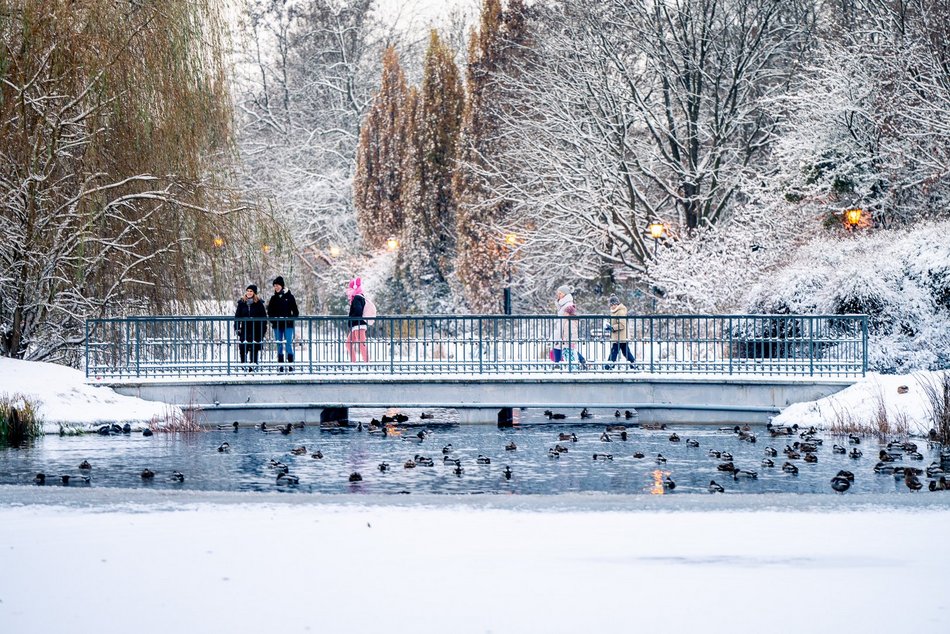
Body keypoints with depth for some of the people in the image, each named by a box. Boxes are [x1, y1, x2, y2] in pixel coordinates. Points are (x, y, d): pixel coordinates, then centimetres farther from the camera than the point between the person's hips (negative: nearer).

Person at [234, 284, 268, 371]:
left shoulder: (259, 303, 2)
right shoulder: (242, 303, 7)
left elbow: (264, 317, 4)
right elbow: (237, 316, 9)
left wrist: (263, 329, -1)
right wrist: (237, 327, 0)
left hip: (256, 329, -1)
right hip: (245, 329, 1)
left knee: (255, 348, 2)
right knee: (243, 348, -5)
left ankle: (254, 364, 8)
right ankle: (244, 363, 3)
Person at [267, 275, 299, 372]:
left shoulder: (289, 296, 1)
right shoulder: (273, 298, 8)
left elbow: (295, 311, 3)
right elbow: (270, 311, 13)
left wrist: (292, 319, -10)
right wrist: (272, 320, -3)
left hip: (288, 325, -3)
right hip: (277, 325, 3)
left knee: (289, 344, -8)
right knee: (279, 346, 5)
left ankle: (290, 364, -6)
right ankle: (280, 365, 7)